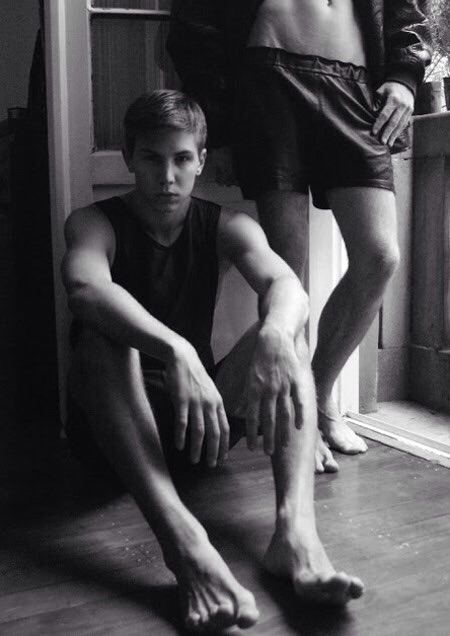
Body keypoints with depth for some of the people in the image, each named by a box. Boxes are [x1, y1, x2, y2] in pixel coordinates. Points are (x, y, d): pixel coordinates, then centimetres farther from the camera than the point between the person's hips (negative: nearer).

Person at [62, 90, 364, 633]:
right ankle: (181, 539, -48)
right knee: (104, 337, -31)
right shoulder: (95, 223, -5)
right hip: (109, 425, -2)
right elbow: (85, 288, -31)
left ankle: (296, 528, -37)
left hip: (201, 419, 3)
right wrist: (176, 351, -47)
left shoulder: (226, 227, 3)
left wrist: (275, 335, -43)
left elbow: (285, 284, -19)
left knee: (287, 331, -17)